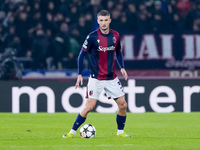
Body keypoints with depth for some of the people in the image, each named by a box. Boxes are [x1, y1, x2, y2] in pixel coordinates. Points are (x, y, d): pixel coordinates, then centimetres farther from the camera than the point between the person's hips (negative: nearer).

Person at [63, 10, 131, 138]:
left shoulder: (115, 35, 3)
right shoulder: (92, 37, -10)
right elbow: (82, 54, -4)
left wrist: (122, 67, 4)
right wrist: (79, 74, -8)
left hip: (112, 78, 4)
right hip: (96, 78, -4)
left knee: (123, 105, 1)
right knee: (89, 106, -11)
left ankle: (120, 131, 19)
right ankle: (73, 131, -1)